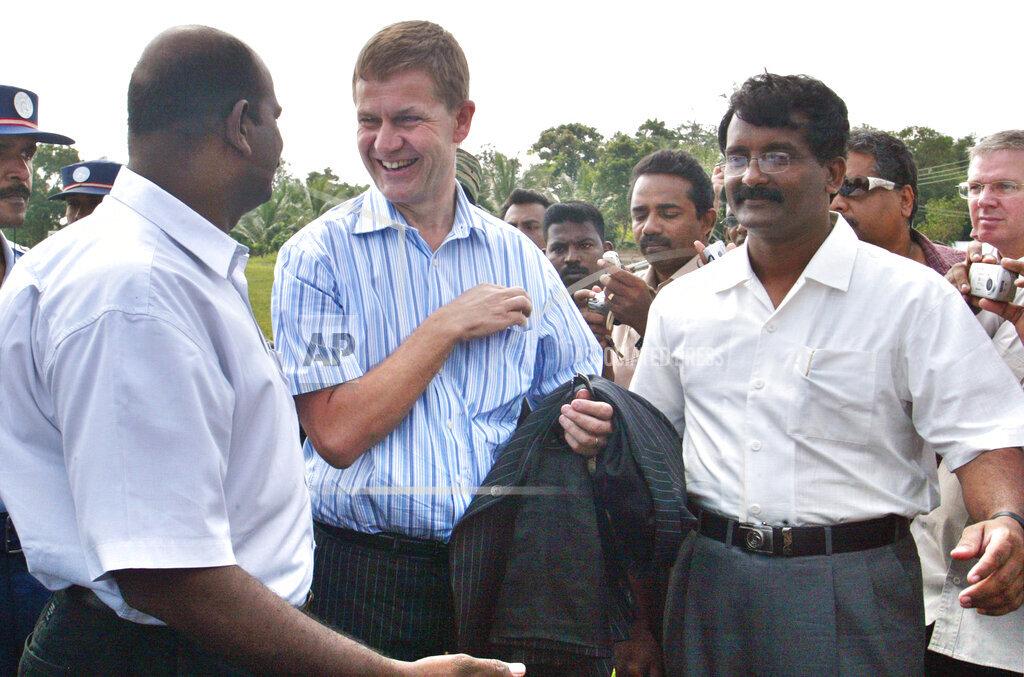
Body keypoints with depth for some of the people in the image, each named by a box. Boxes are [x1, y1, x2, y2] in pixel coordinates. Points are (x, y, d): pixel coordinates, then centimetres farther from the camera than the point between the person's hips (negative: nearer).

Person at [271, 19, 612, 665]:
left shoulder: (518, 257, 3)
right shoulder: (319, 255, -6)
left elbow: (577, 391, 10)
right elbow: (337, 434, -15)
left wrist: (588, 420, -12)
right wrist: (450, 326, -13)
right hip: (365, 570, -3)